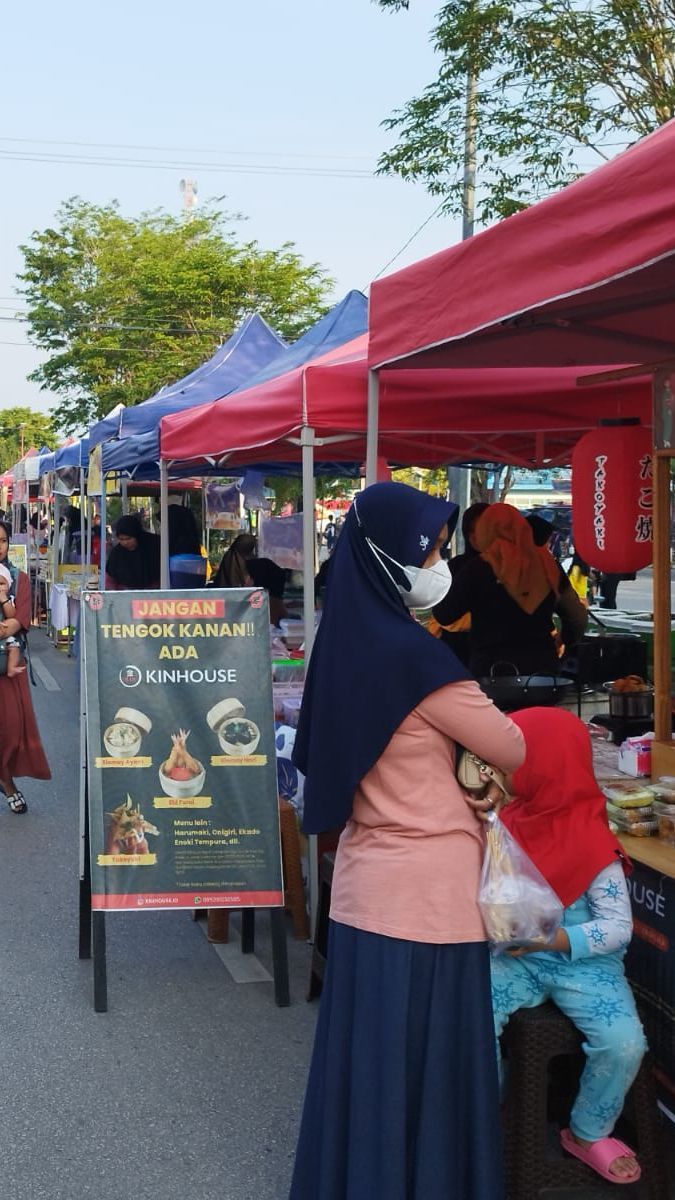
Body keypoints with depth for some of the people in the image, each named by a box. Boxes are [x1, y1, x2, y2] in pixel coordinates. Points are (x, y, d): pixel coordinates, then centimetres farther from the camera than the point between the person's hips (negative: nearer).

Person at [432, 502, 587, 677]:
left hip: (491, 668, -4)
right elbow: (579, 616, 13)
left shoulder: (479, 568, -7)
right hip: (543, 665, 4)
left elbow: (443, 616, -2)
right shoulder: (546, 563, 5)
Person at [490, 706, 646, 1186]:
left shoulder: (593, 842, -15)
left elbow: (619, 927, -16)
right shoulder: (508, 823, 0)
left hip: (581, 961, -3)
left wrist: (551, 940, -26)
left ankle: (588, 1133, 6)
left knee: (625, 1043, -24)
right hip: (515, 956, 3)